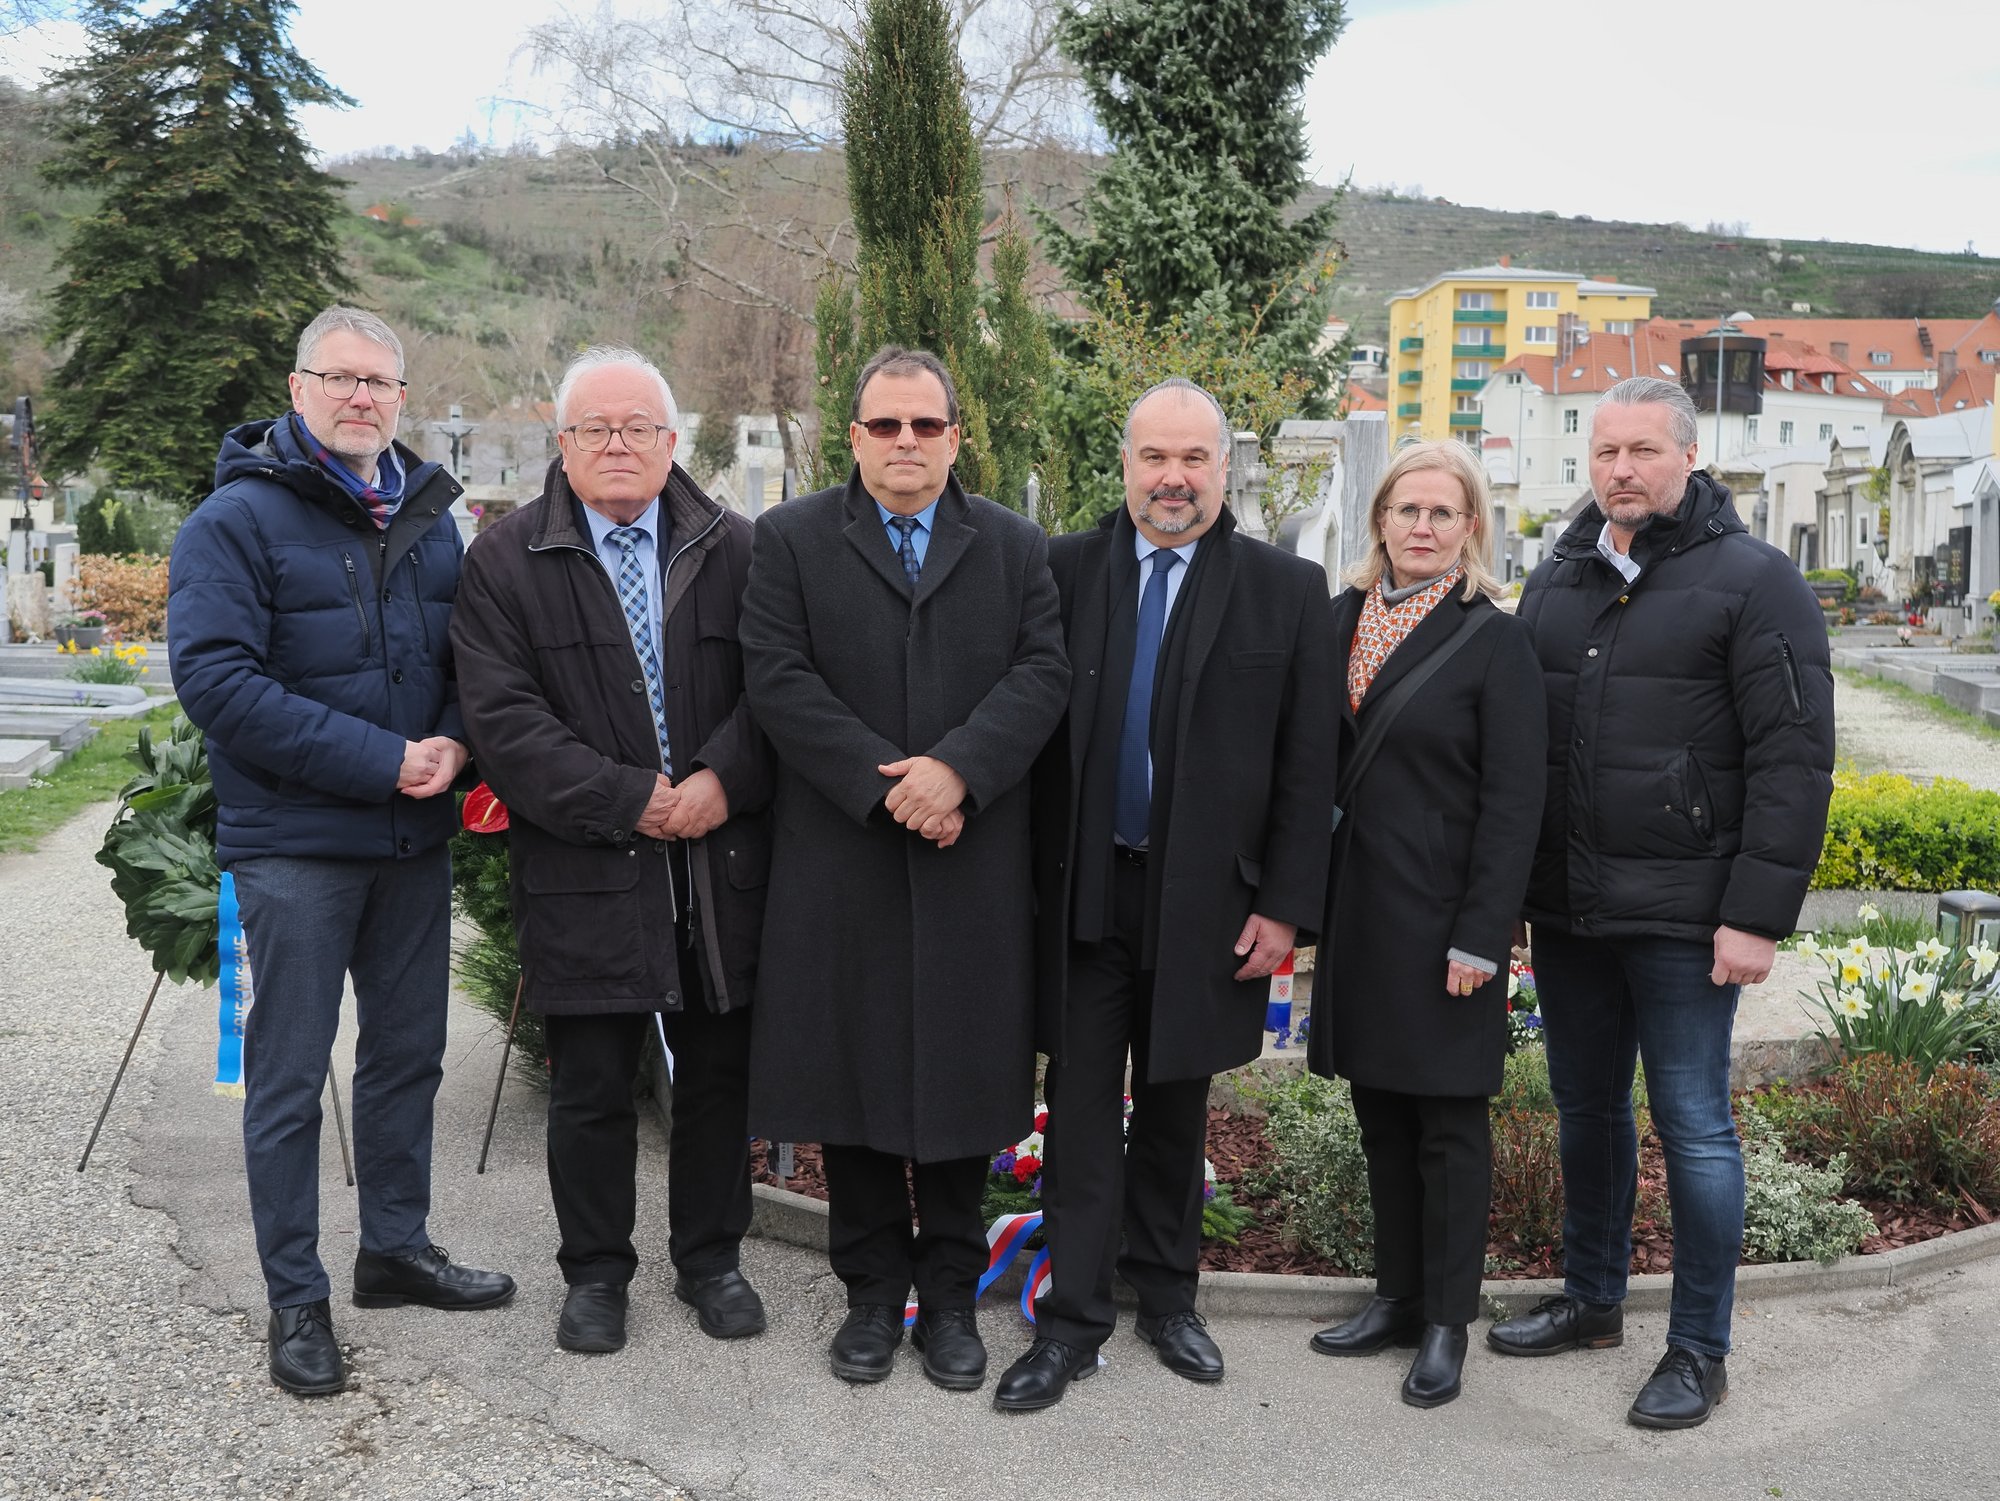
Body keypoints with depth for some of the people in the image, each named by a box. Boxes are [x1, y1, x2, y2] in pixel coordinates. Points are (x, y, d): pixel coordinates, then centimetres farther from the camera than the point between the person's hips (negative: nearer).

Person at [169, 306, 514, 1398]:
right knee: (288, 1076, 2)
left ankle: (396, 1247, 32)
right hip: (295, 844, -6)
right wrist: (384, 761, -21)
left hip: (414, 837, 6)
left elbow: (468, 655, 15)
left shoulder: (429, 518, 10)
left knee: (408, 1052, 15)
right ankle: (295, 1300, 15)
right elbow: (214, 676, -19)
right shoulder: (238, 519, -9)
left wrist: (452, 744, -8)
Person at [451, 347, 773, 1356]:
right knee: (590, 1089, 8)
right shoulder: (505, 562, 0)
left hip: (724, 862, 2)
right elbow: (503, 718, -8)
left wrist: (723, 780, -15)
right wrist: (630, 801, -15)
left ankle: (710, 1258, 30)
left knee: (719, 1074, 12)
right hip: (586, 869, -2)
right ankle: (595, 1273, 26)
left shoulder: (736, 550, 6)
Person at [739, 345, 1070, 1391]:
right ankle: (872, 1293, 22)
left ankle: (950, 1296, 22)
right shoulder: (792, 540, 5)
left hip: (974, 872, 1)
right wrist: (886, 784, -14)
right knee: (854, 1076, 7)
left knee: (963, 1080, 7)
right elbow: (776, 677, -6)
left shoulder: (1016, 547, 10)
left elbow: (1044, 671, -2)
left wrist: (958, 768, -17)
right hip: (841, 865, -1)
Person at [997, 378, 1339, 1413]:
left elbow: (1306, 767, -1)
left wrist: (1285, 904, -5)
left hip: (1205, 900, 0)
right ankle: (1072, 1320, 15)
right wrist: (1024, 882, -2)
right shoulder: (1062, 572, 1)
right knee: (1081, 1108, 5)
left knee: (1174, 1107, 14)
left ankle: (1166, 1297, 30)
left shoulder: (1288, 590, 0)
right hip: (1079, 893, 0)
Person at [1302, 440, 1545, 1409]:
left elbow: (1513, 804, -10)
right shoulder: (1343, 619, 7)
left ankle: (1447, 1322, 17)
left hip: (1440, 915, -5)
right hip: (1358, 906, 5)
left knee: (1448, 1118, 4)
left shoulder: (1493, 641, -7)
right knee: (1380, 1105, 14)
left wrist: (1480, 936, -15)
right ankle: (1398, 1294, 29)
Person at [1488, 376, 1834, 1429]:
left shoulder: (1753, 581, -6)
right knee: (1586, 1108, 16)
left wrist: (1758, 915, -15)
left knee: (1694, 1126, 2)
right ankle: (1592, 1300, 33)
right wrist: (1512, 887, 10)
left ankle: (1699, 1349, 16)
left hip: (1683, 912, -6)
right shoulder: (1558, 580, 11)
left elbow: (1795, 760, -10)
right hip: (1567, 907, 6)